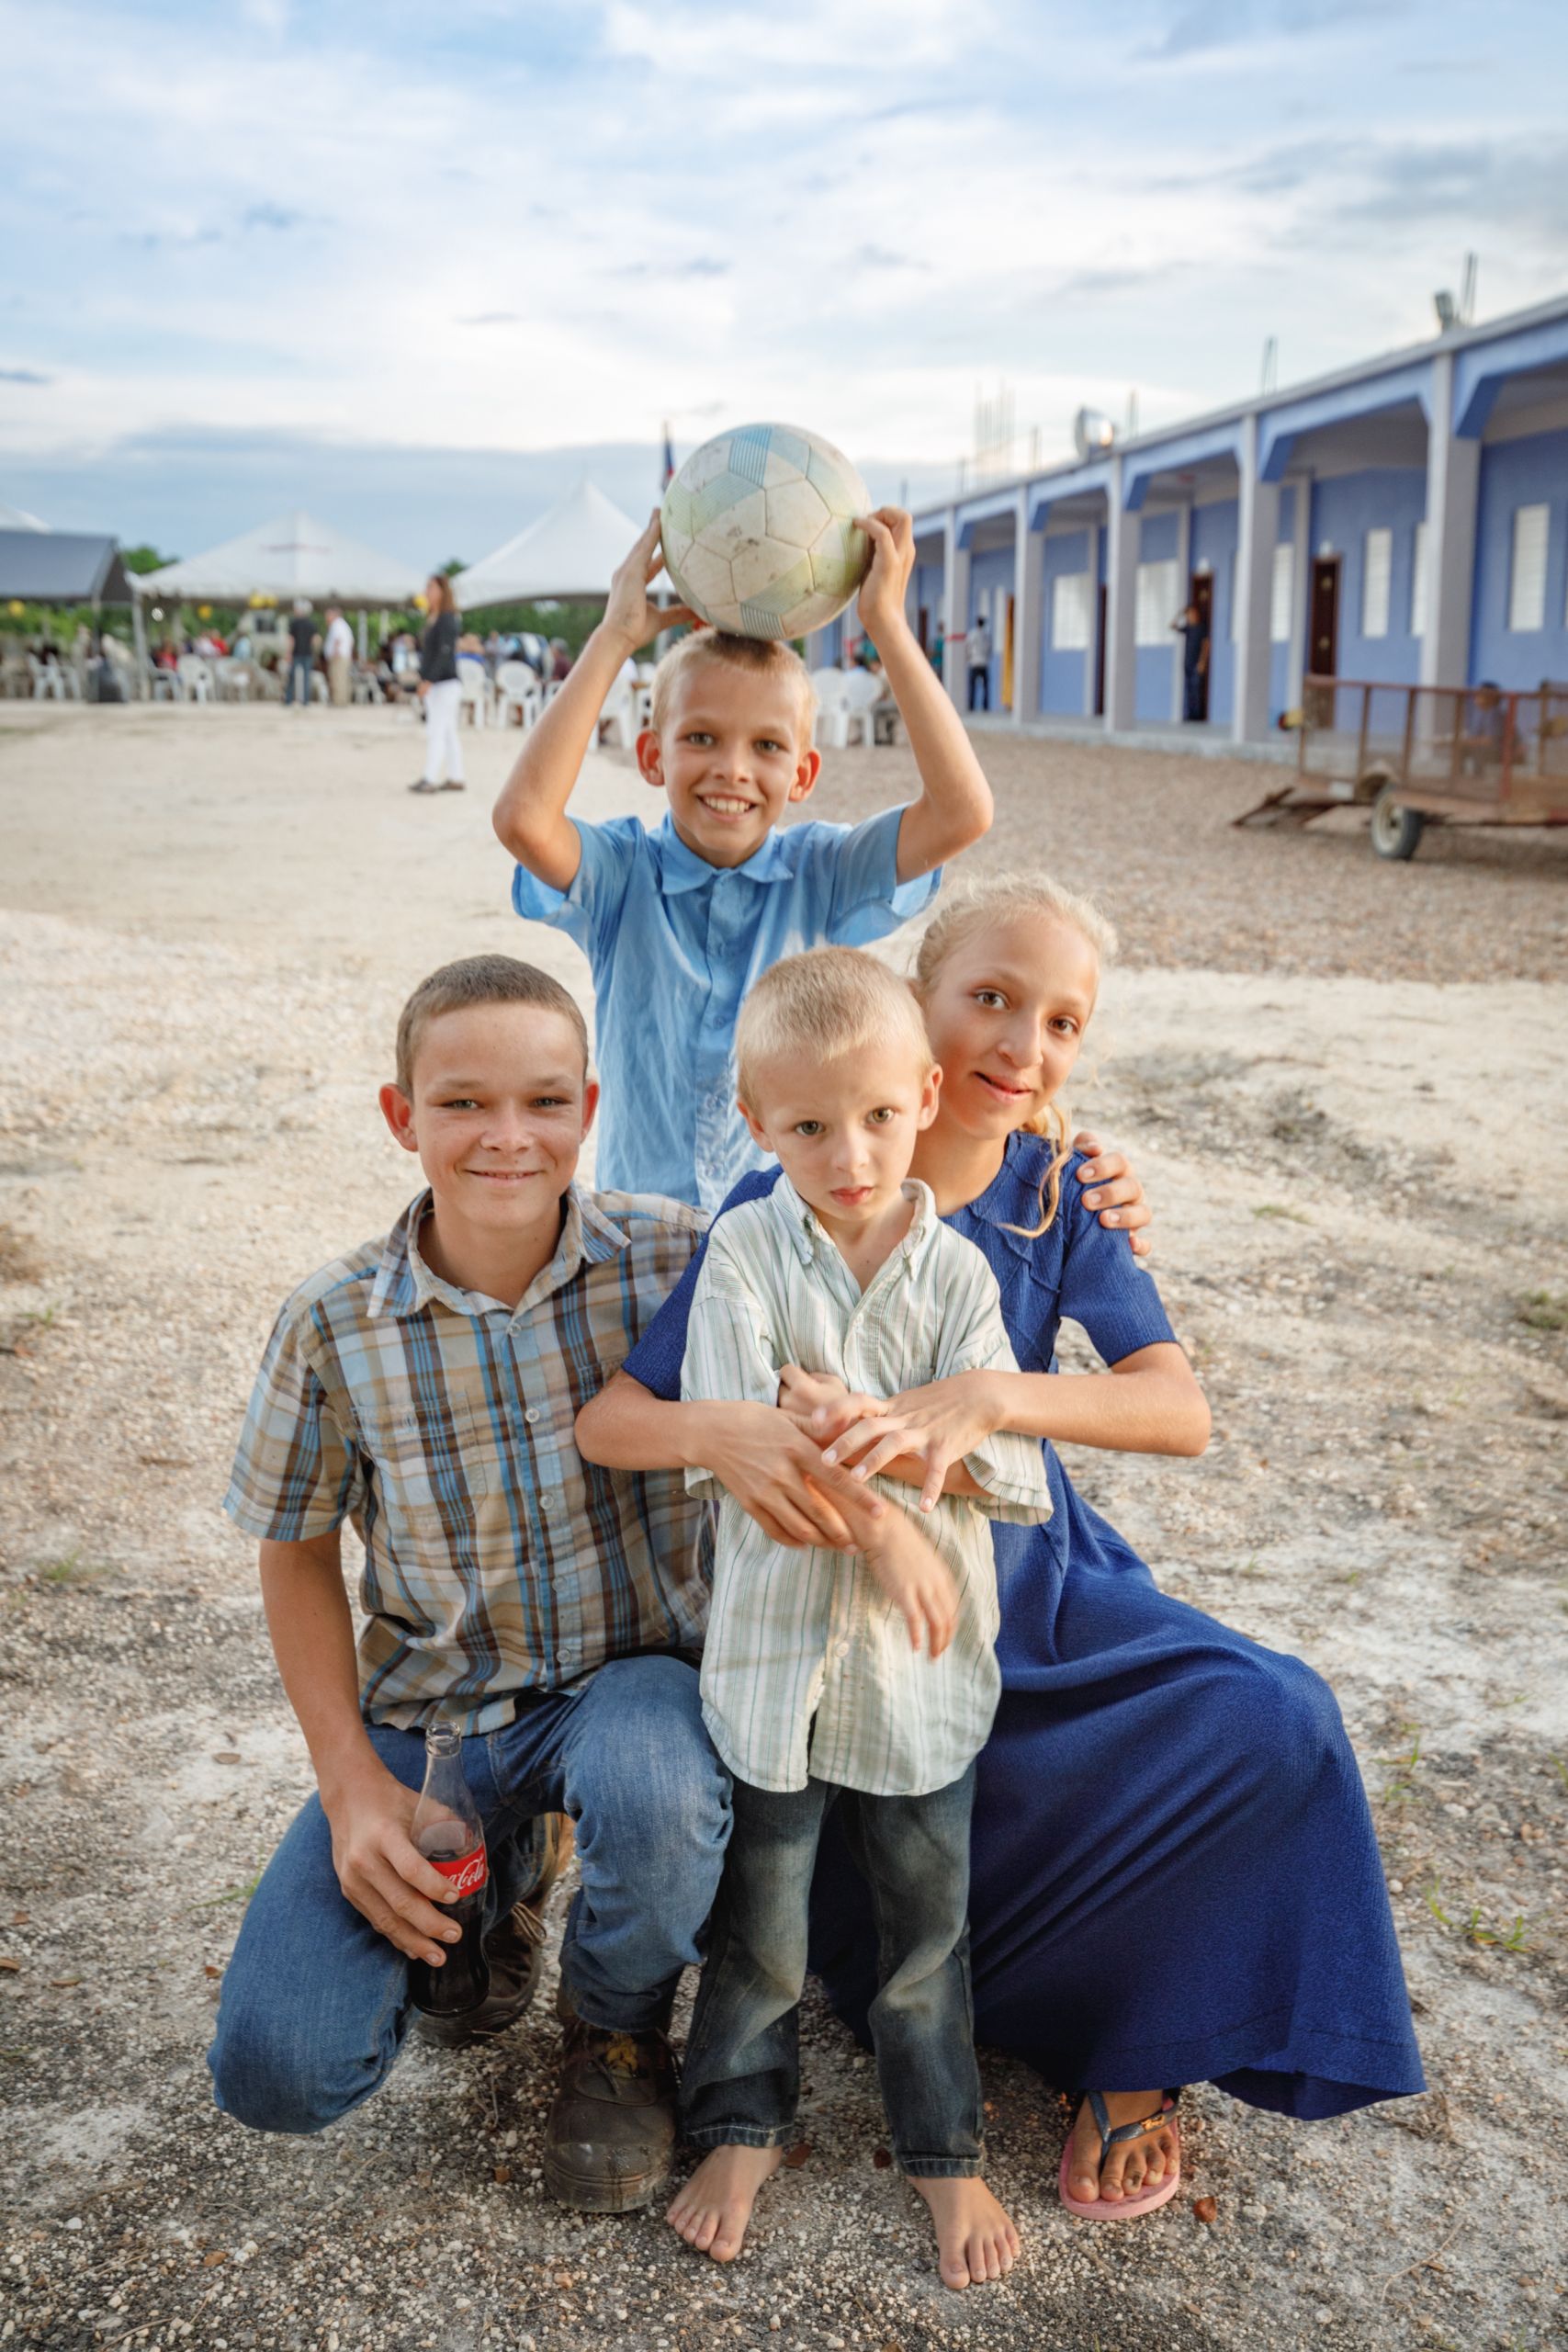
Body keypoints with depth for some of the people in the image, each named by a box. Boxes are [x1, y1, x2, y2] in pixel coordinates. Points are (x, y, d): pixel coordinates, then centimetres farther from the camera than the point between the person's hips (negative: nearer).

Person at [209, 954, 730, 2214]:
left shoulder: (671, 1258, -14)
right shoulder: (334, 1324, -10)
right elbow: (297, 1555, 2)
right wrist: (351, 1784, -7)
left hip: (636, 1672, -1)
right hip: (431, 1706, 2)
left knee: (653, 1794, -38)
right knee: (277, 2071, -11)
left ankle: (619, 2026, 1)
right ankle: (497, 1871, 22)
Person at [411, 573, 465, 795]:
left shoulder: (447, 619, -11)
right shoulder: (432, 619, 15)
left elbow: (445, 652, -18)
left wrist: (429, 680, -21)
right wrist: (422, 679, 14)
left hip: (446, 683, -9)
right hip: (432, 685, 9)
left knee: (435, 731, -11)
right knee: (448, 732, 10)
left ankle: (430, 779, -12)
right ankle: (455, 778, 14)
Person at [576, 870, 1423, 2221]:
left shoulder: (1056, 1193, -8)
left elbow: (1181, 1411, -21)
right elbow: (607, 1422, -19)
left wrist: (987, 1400, -40)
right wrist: (728, 1433, -43)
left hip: (1033, 1584, 3)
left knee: (1275, 1721, -16)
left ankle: (1135, 2056, 3)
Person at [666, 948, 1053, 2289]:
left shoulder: (956, 1271, -6)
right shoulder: (745, 1254, -10)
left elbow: (1006, 1464, -14)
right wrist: (880, 1520, -24)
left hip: (924, 1658, 1)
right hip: (776, 1640, -1)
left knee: (927, 1920, 17)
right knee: (760, 1916, 17)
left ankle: (944, 2148, 37)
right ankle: (744, 2126, 39)